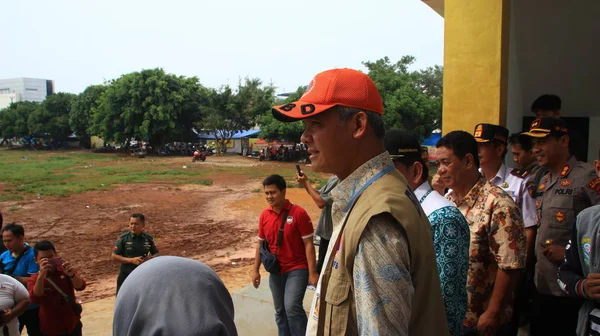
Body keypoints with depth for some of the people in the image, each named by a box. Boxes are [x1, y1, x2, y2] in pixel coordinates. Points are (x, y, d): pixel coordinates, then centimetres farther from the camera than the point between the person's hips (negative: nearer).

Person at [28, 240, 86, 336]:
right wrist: (41, 276, -43)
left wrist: (72, 274, -39)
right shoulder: (34, 279, -9)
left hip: (73, 326, 2)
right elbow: (35, 299, -29)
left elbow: (81, 286, -19)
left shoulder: (64, 270, -4)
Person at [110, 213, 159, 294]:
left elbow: (155, 254, 8)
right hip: (126, 276, -2)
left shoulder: (148, 239, -2)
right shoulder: (123, 238, -8)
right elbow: (113, 257, -8)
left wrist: (150, 258, -16)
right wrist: (131, 260, -19)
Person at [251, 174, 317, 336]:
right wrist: (255, 270, 8)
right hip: (276, 271, 5)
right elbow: (260, 244, 10)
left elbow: (308, 244, -13)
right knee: (280, 311, 14)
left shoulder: (298, 213, -15)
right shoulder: (264, 215, 0)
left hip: (297, 269, -5)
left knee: (292, 306, -20)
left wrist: (312, 273, -15)